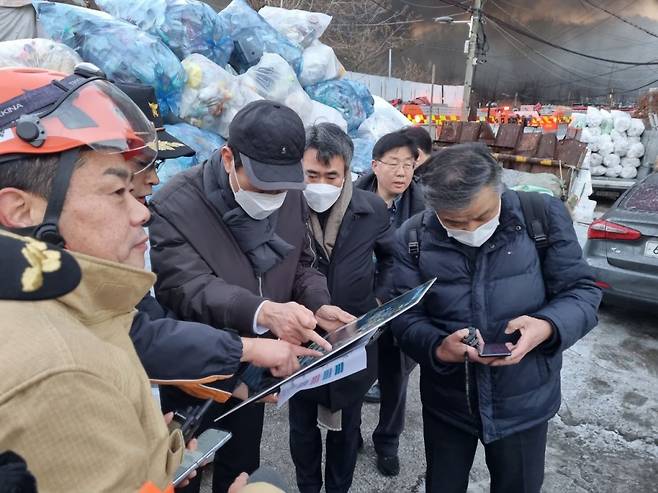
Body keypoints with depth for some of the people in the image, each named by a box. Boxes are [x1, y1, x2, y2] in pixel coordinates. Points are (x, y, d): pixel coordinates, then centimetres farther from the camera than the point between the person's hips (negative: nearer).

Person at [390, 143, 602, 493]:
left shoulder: (542, 216, -14)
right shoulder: (414, 238, -11)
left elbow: (582, 290, -7)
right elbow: (405, 317, -8)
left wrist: (548, 326, -27)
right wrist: (437, 347, -28)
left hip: (524, 402, 0)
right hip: (445, 402, 1)